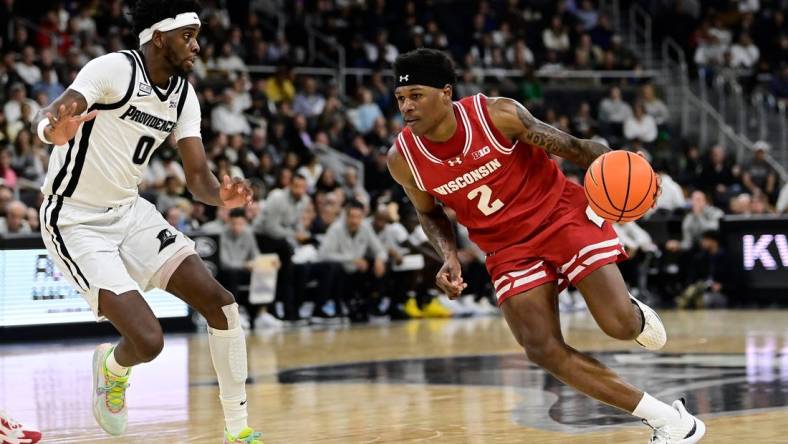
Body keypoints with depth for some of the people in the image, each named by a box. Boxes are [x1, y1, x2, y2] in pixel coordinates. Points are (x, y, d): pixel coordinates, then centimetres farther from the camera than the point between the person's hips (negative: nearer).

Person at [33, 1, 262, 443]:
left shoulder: (183, 95, 2)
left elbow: (198, 178, 1)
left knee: (220, 303, -3)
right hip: (76, 223, -7)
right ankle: (113, 366, 19)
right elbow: (52, 115, -34)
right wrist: (54, 130, -59)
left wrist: (222, 194, -23)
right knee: (148, 341, -19)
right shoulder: (114, 69, -19)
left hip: (129, 211, 7)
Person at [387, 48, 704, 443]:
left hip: (561, 214, -3)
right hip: (508, 248, 3)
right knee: (543, 351, -12)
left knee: (620, 325, -16)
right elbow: (428, 211, 9)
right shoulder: (403, 159, -12)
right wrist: (449, 256, -9)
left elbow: (569, 146, -11)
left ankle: (636, 314, 27)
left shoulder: (498, 114, -21)